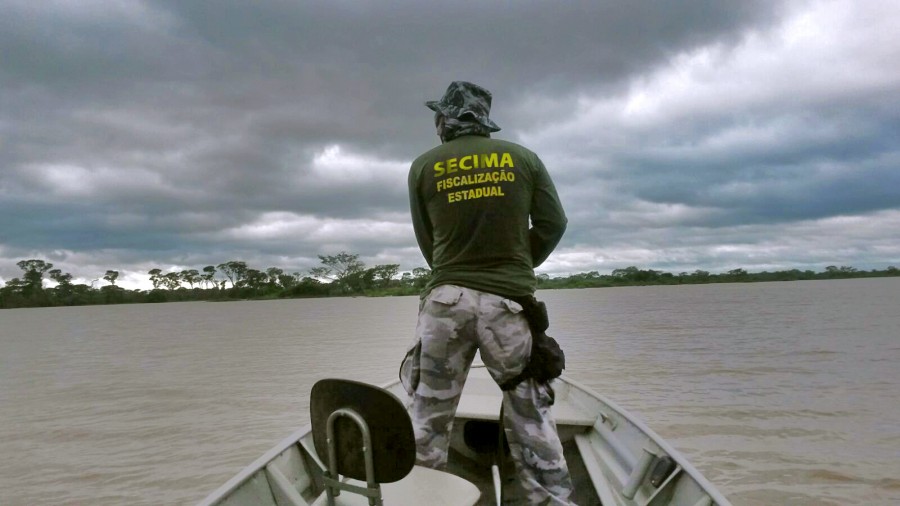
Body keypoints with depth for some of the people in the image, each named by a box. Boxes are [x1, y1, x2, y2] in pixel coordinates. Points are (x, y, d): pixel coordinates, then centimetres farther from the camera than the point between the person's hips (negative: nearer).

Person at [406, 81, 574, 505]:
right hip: (509, 300, 0)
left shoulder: (424, 167, 4)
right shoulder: (524, 158, 4)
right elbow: (553, 224, 5)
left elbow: (426, 241, 9)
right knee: (530, 413, 11)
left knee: (428, 414, 11)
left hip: (445, 300, 1)